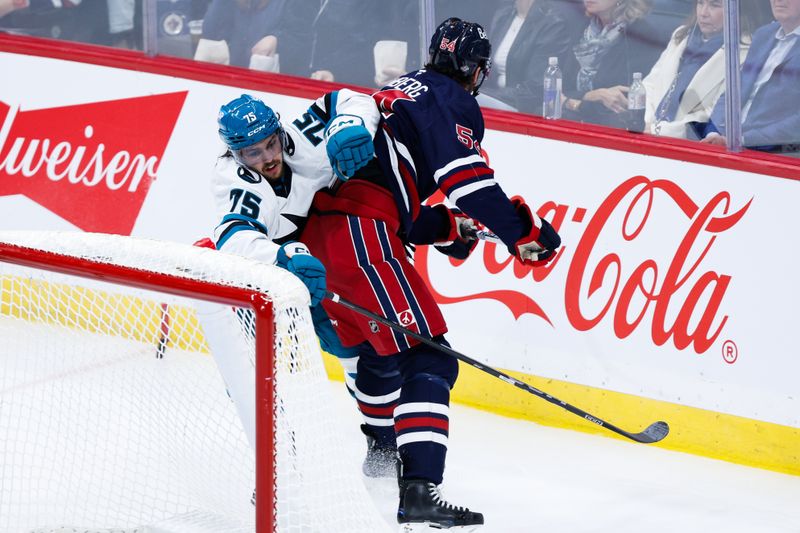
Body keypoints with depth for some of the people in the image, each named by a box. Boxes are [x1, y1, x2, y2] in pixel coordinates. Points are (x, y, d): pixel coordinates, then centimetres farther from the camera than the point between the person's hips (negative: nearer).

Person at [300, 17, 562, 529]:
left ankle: (382, 447, 53)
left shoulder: (398, 93, 28)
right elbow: (468, 178, -16)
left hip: (319, 229, 10)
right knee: (426, 358, -13)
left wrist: (447, 227, 17)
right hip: (362, 234, -10)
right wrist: (523, 231, -11)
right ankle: (420, 490, -27)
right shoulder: (450, 100, -1)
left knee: (378, 346, 32)